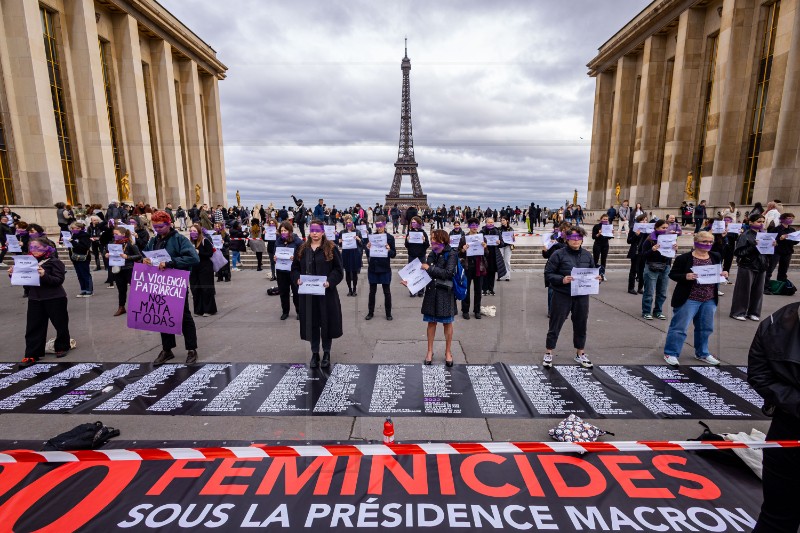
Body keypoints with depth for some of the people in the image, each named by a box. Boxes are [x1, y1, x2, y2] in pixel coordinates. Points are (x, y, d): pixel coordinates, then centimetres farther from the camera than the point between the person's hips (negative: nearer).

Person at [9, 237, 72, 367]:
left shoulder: (54, 262, -10)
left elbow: (59, 280, -18)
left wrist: (44, 275, -32)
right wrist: (13, 274, -4)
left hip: (55, 299, -5)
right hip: (34, 299, 5)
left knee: (60, 324, 8)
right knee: (33, 327, 5)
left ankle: (62, 347, 28)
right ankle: (32, 355, 11)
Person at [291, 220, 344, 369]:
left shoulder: (331, 248, -2)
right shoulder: (302, 249, 8)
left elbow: (338, 269, -5)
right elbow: (295, 268, 11)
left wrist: (330, 281, -20)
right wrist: (297, 279, -9)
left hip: (326, 292, -3)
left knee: (327, 322, 5)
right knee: (311, 323, 8)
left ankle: (326, 353, 21)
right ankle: (315, 353, 22)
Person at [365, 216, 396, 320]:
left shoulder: (390, 237, -3)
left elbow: (394, 254, -2)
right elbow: (368, 254, 3)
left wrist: (389, 250, -22)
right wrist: (368, 248, -17)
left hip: (385, 268, -1)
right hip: (373, 268, 2)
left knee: (387, 291, 6)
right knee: (372, 291, 11)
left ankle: (388, 313, 20)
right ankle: (370, 312, 24)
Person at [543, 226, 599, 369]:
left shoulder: (587, 255, 7)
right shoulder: (558, 254, -9)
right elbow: (548, 274, -10)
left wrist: (595, 278, -4)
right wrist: (562, 279, -24)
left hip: (582, 296, 5)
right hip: (562, 296, -4)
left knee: (581, 326, 16)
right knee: (555, 326, 4)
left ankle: (580, 354, 33)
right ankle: (548, 354, 18)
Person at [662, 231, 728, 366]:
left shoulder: (716, 257, 8)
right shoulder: (684, 258, -9)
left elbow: (719, 274, 17)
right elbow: (672, 274, -7)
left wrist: (724, 275, -4)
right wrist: (685, 276, -24)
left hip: (710, 300, 6)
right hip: (688, 299, -6)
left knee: (705, 328, 15)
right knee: (679, 327, -2)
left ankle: (702, 353, 31)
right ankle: (671, 353, 7)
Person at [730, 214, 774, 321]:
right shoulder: (745, 235, -9)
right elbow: (738, 252, -16)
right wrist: (754, 247, -23)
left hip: (761, 267, 6)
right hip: (747, 267, -6)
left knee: (758, 291, 10)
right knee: (743, 290, 1)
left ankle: (753, 312, 21)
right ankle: (738, 312, 11)